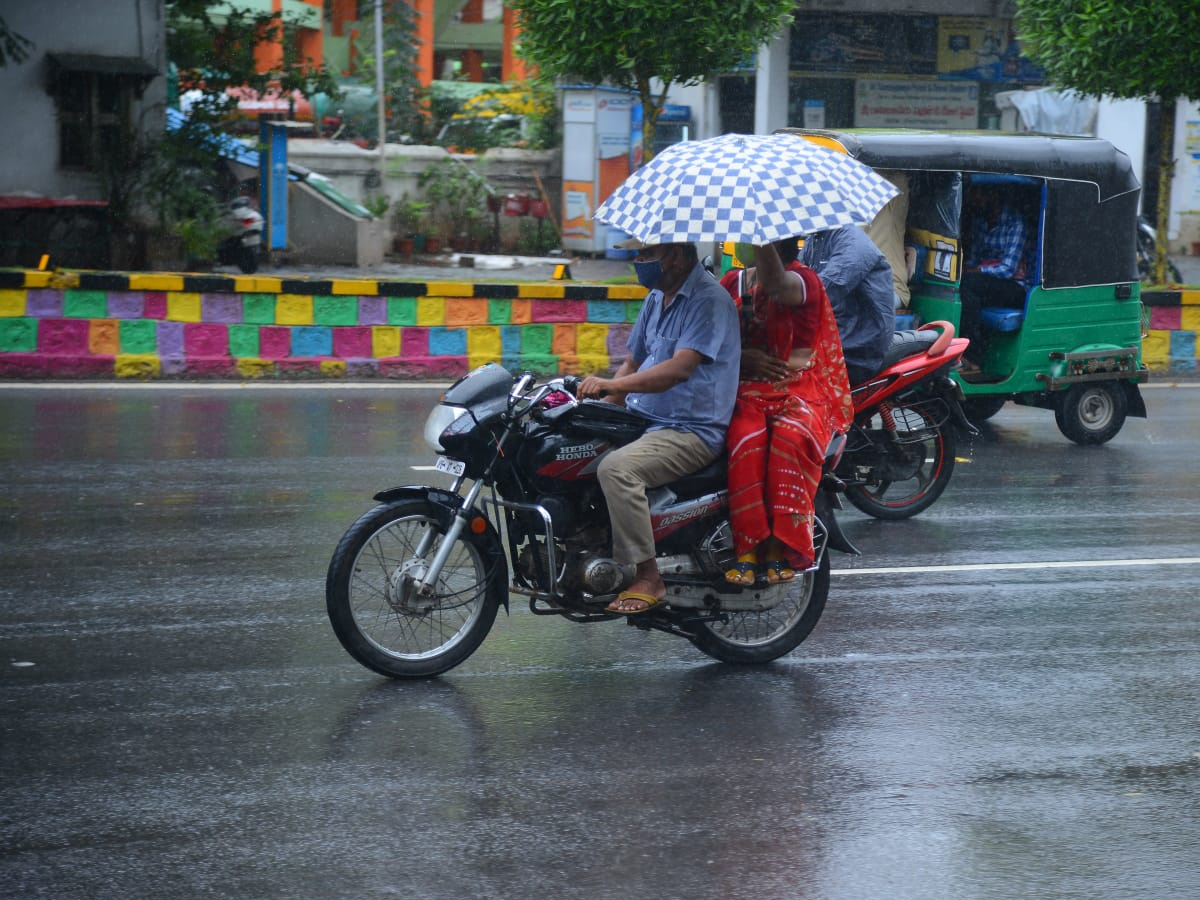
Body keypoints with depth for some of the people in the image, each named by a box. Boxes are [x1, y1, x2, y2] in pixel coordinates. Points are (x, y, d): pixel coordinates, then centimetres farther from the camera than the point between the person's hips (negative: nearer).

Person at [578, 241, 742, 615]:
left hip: (692, 430, -10)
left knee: (616, 468, -32)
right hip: (642, 422, 10)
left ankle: (647, 576, -23)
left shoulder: (710, 300, -16)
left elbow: (680, 368, -28)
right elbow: (633, 364, 21)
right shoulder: (657, 298, 15)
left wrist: (612, 384, -37)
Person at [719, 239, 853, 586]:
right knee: (746, 439, -33)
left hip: (798, 386, -2)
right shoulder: (732, 282, 16)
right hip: (746, 388, 3)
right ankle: (747, 549, -31)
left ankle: (779, 547, -30)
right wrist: (742, 358, -9)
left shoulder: (802, 279, 0)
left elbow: (774, 284, -26)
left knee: (791, 437, -37)